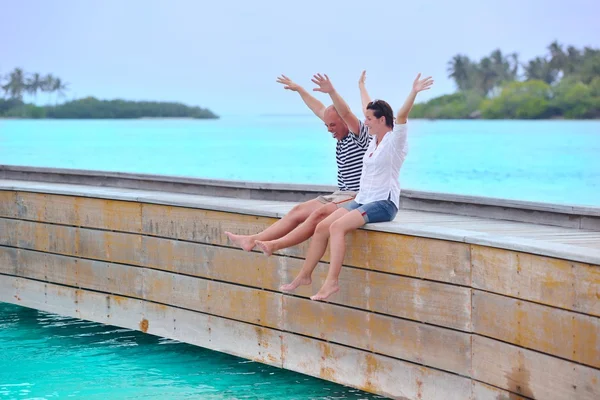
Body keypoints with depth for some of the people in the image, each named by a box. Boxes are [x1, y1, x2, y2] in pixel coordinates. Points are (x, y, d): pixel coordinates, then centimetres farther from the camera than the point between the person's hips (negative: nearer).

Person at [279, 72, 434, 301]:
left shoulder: (394, 141, -8)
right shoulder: (373, 139, 15)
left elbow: (401, 116, -26)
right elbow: (345, 115, 20)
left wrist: (414, 93, -41)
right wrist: (331, 92, 17)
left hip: (384, 204, -8)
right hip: (362, 200, 8)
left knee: (337, 226, -29)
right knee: (322, 226, -7)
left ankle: (332, 282, -35)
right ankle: (305, 275, 3)